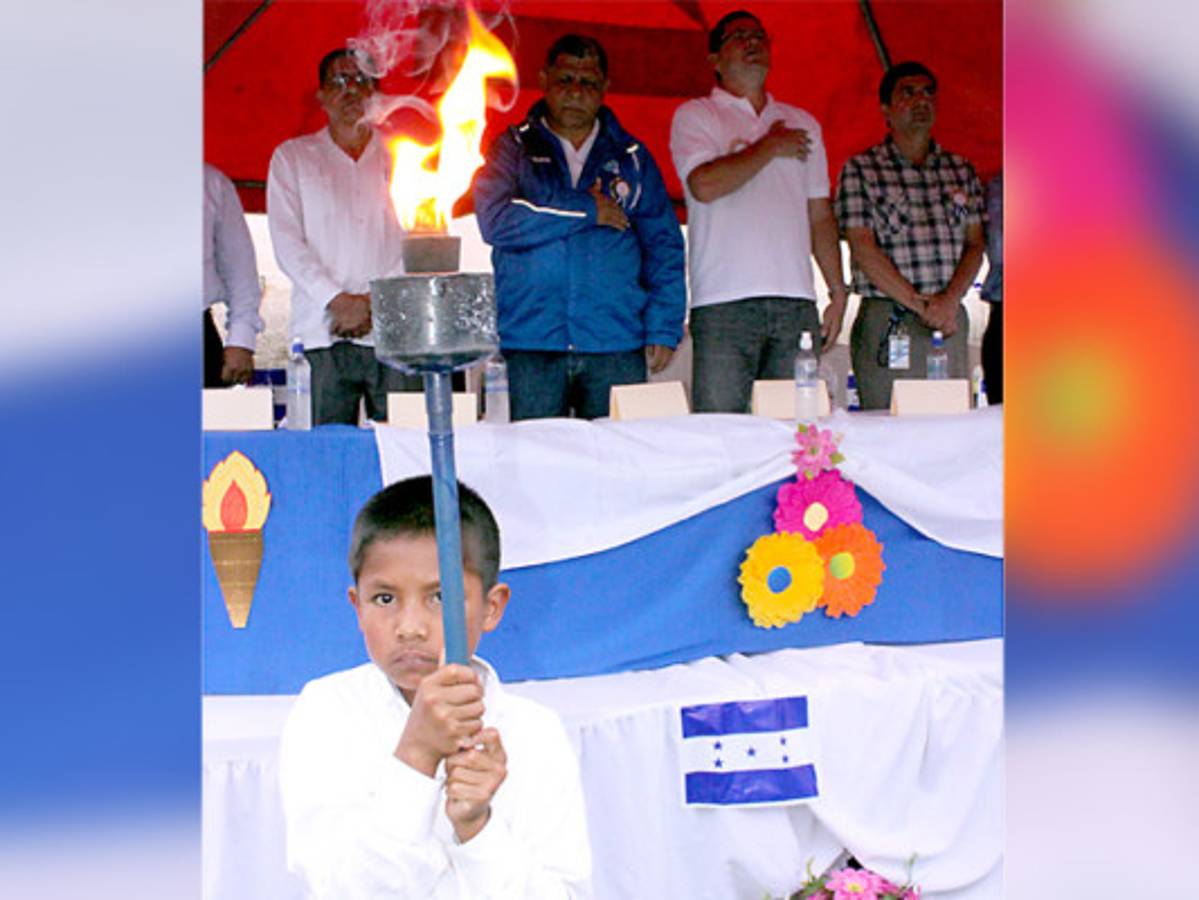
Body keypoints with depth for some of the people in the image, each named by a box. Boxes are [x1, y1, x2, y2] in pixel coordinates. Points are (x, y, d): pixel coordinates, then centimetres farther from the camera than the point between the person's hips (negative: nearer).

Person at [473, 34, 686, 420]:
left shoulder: (631, 156, 15)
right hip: (530, 345, -1)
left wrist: (663, 329, 1)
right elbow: (495, 222, -7)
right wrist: (587, 211, -5)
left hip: (617, 345, 1)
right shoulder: (514, 148, 11)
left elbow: (664, 246, 12)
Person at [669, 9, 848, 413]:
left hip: (796, 302, 4)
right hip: (725, 302, -4)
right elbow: (704, 185, -11)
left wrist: (838, 292, 11)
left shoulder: (802, 123, 22)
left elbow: (820, 215, 20)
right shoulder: (694, 115, 8)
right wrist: (771, 148, 1)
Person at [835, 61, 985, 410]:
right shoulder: (860, 170, 2)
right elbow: (863, 249, -6)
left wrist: (949, 300, -8)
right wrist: (920, 304, -13)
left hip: (952, 320, 4)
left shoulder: (961, 170, 16)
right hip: (887, 325, -4)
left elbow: (974, 244, 10)